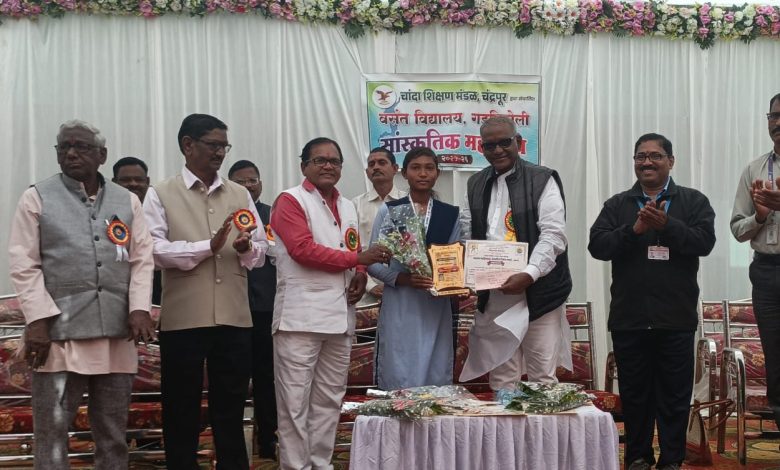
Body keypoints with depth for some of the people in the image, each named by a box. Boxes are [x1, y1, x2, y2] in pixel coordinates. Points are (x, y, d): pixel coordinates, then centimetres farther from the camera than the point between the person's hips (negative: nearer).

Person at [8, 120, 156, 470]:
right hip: (59, 333, -2)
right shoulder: (37, 198, 5)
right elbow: (24, 265, 0)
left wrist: (139, 309, -5)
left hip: (117, 334, 3)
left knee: (114, 434, 10)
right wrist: (37, 320, -10)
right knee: (52, 433, 0)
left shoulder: (127, 201, 12)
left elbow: (142, 259, 9)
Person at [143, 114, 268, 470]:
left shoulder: (240, 194, 12)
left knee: (230, 412, 12)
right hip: (183, 320, -3)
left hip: (234, 319, 3)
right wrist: (208, 246, -18)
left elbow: (261, 252, 11)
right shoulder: (161, 194, 2)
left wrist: (246, 248, -11)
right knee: (181, 412, 7)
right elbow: (154, 250, -10)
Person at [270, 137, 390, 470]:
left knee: (329, 399, 11)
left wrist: (360, 276, 1)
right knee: (295, 401, -3)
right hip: (301, 316, -7)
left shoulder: (347, 207, 19)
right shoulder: (290, 200, -3)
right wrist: (357, 259, -13)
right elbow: (303, 249, -14)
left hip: (340, 315, 7)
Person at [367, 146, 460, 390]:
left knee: (437, 378, 6)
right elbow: (373, 261, 0)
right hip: (399, 308, -2)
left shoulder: (451, 214, 9)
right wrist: (402, 279, -16)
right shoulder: (389, 211, 2)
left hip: (436, 308, 2)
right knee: (398, 379, -1)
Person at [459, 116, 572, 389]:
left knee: (543, 377, 0)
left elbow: (553, 235, -9)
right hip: (493, 297, 4)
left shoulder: (543, 180, -1)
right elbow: (466, 236, 15)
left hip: (537, 293, -4)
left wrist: (529, 275, -21)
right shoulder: (475, 185, 14)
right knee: (501, 379, 7)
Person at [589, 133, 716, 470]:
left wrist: (666, 224, -19)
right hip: (628, 317, 2)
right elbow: (597, 246, -3)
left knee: (675, 395, 6)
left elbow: (704, 241, -9)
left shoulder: (693, 201, 5)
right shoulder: (617, 205, 9)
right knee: (634, 393, 10)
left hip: (676, 318, -1)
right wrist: (634, 229, -16)